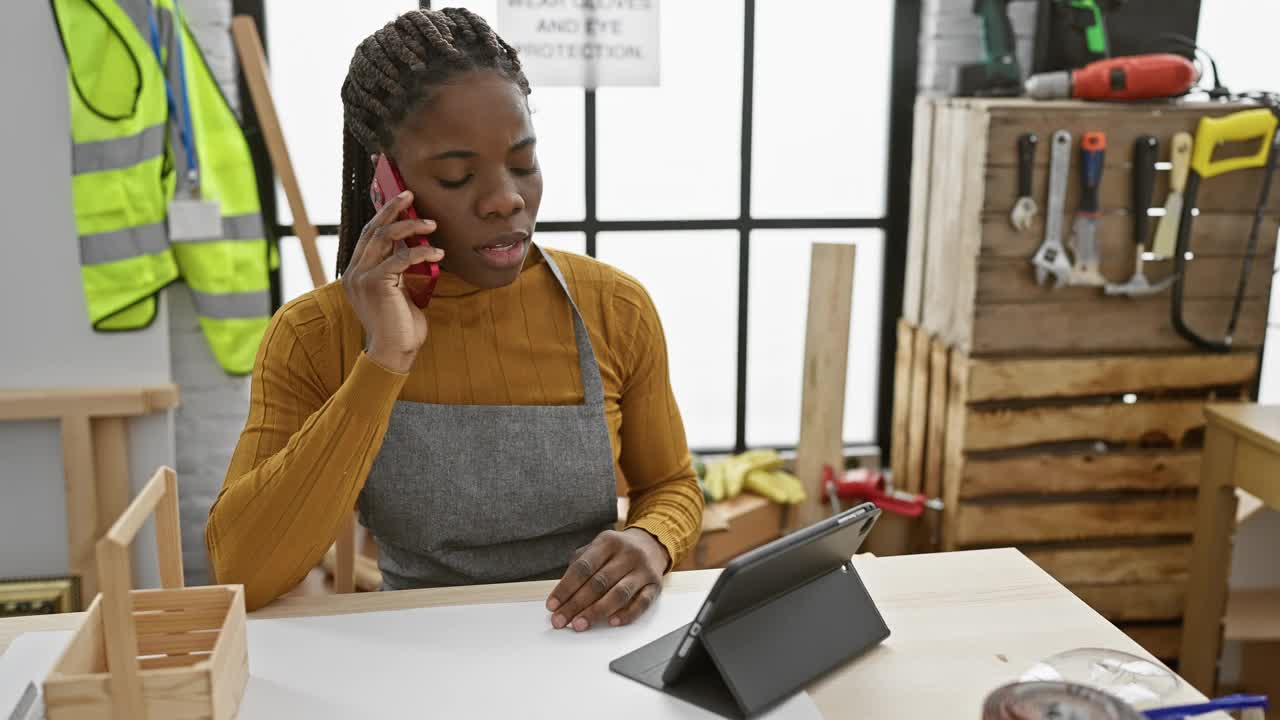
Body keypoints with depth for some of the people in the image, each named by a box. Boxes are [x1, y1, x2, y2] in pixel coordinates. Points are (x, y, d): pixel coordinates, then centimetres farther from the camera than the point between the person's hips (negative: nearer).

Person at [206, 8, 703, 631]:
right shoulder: (313, 336, -8)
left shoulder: (614, 309, -6)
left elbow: (670, 486, 7)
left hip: (589, 645, 1)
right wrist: (384, 362, -23)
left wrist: (651, 543, -16)